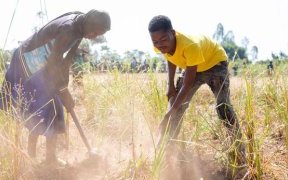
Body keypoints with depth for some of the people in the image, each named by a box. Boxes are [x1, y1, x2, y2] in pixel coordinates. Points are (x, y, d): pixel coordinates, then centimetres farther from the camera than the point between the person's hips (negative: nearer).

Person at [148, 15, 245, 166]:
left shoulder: (190, 46, -43)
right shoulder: (162, 46, -24)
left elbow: (188, 85, -40)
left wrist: (169, 114, -43)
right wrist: (171, 86, -6)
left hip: (214, 61, -6)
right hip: (193, 66, 6)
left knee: (223, 107, -17)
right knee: (177, 104, -1)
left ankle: (240, 148, -5)